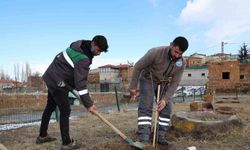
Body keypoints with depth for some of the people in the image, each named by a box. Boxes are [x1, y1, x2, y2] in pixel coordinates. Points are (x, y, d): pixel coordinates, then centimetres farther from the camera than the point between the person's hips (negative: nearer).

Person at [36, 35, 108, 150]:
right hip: (58, 82, -10)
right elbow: (81, 82, -29)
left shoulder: (79, 44, 3)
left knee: (50, 107, 20)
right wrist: (88, 104, -27)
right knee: (65, 111, -4)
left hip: (52, 77, 10)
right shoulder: (83, 59, -25)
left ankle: (42, 136, 35)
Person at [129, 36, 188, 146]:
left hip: (163, 83, 5)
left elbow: (174, 83, -11)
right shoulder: (156, 52, -32)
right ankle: (144, 139, -16)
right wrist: (133, 87, -16)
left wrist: (165, 99, -21)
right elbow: (138, 67, -22)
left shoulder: (181, 64, -19)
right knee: (145, 107, -16)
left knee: (166, 108, -2)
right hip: (148, 80, -4)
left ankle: (160, 136, 10)